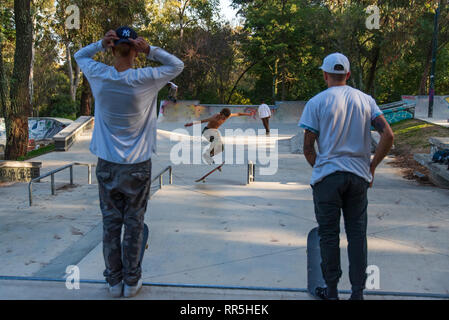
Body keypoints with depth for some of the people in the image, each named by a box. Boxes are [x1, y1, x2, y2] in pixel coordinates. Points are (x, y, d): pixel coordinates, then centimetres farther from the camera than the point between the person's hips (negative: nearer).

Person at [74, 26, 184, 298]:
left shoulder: (99, 76, -6)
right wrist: (150, 50, -9)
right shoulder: (146, 79, -13)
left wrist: (100, 44, -3)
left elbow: (80, 56, 16)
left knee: (111, 223, 11)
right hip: (138, 166, -2)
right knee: (134, 224, 9)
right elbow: (178, 65, 4)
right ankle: (131, 282, 19)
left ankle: (114, 281, 21)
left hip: (107, 165, 2)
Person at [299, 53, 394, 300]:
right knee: (357, 234, 10)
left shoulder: (317, 102, -3)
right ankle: (358, 292, 16)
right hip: (359, 177, 3)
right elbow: (388, 135, -1)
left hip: (327, 177, -3)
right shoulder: (365, 99, 7)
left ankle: (331, 291, 18)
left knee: (328, 234, 7)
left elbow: (308, 148, -6)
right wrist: (372, 166, 6)